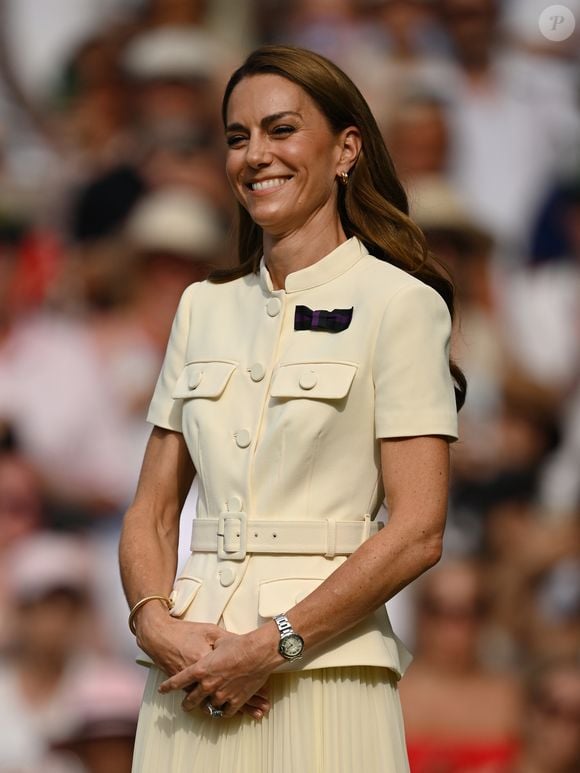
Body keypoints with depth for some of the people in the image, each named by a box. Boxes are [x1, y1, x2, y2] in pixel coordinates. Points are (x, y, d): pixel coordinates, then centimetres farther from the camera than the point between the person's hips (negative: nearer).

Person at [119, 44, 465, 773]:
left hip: (320, 677, -5)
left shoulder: (397, 303, -3)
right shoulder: (203, 308, 14)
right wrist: (157, 623, -6)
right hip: (192, 678, 5)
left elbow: (417, 532, -10)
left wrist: (269, 646, -15)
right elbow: (152, 508, 13)